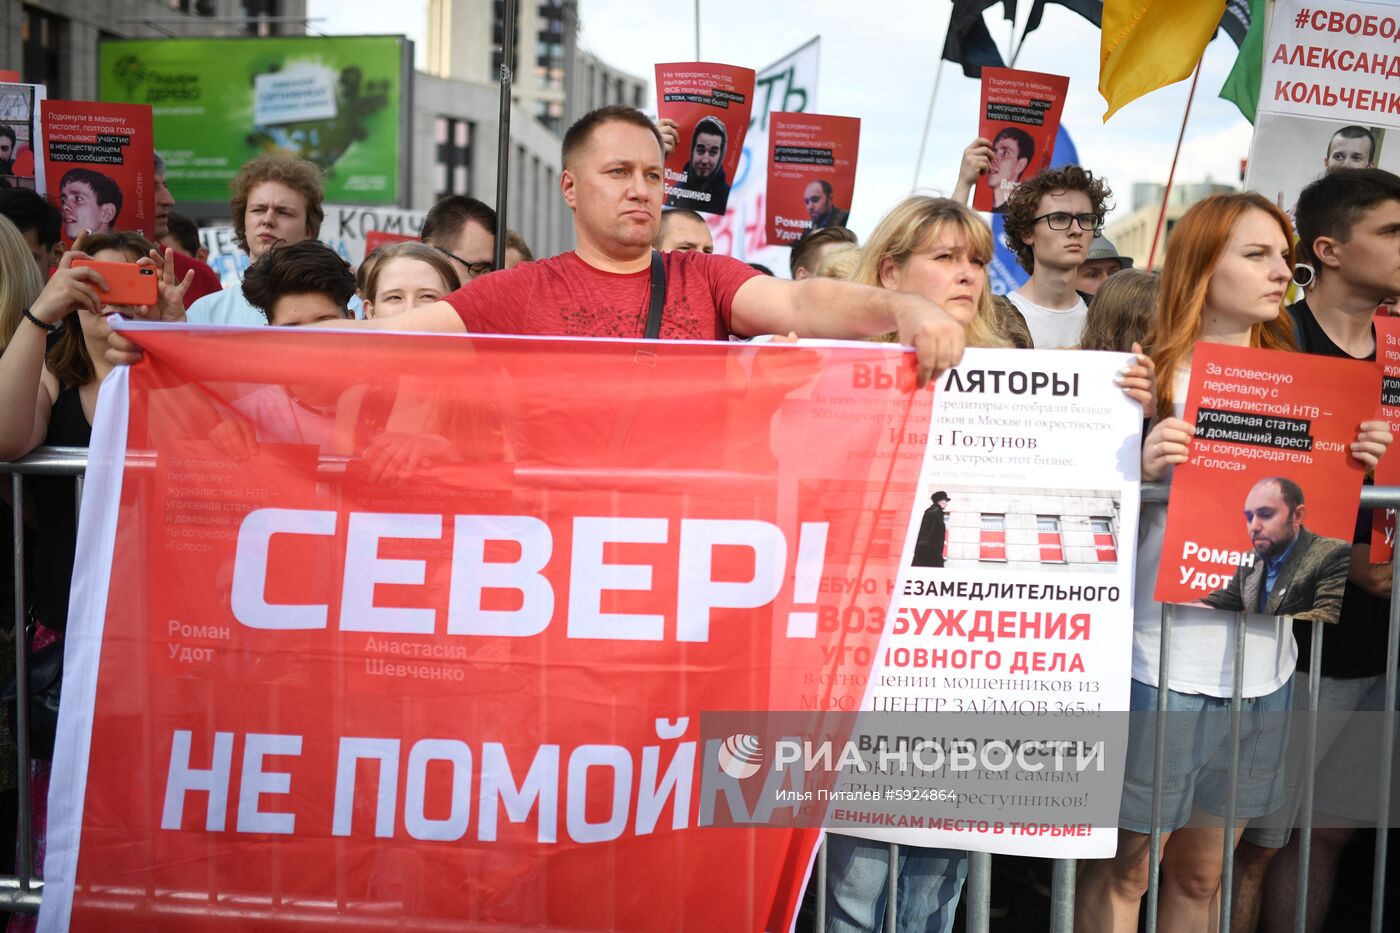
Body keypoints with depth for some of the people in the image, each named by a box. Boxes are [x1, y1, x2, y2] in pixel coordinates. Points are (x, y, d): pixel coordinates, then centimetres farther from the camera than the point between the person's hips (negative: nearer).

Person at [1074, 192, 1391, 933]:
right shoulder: (1149, 377, -7)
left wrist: (1353, 466, -3)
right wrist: (1143, 470, -27)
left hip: (1260, 658, 5)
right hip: (1160, 656, -5)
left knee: (1201, 872, 17)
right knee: (1122, 866, 6)